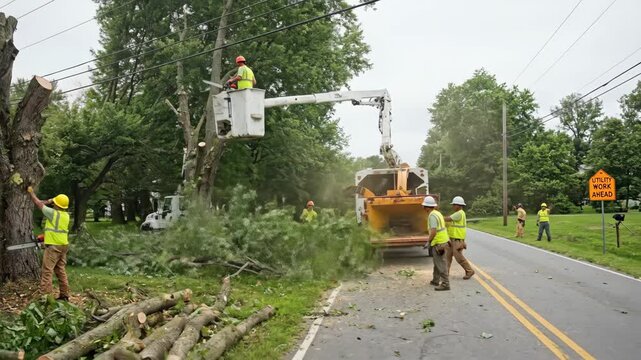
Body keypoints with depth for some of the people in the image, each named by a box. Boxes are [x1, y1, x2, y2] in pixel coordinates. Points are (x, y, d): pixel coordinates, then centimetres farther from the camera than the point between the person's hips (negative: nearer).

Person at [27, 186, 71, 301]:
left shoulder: (53, 213, -12)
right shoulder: (66, 215, 7)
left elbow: (38, 203, -1)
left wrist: (31, 192, 12)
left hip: (53, 246, -8)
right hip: (63, 246, 8)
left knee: (47, 271, -5)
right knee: (61, 270, 13)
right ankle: (64, 295, 15)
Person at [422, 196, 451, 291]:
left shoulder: (432, 216, -19)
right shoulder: (437, 213, 12)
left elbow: (433, 231, -26)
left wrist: (428, 242, -16)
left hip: (438, 244, -10)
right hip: (443, 241, 10)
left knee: (441, 264, -6)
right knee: (437, 262, 21)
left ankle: (445, 284, -4)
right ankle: (435, 281, 33)